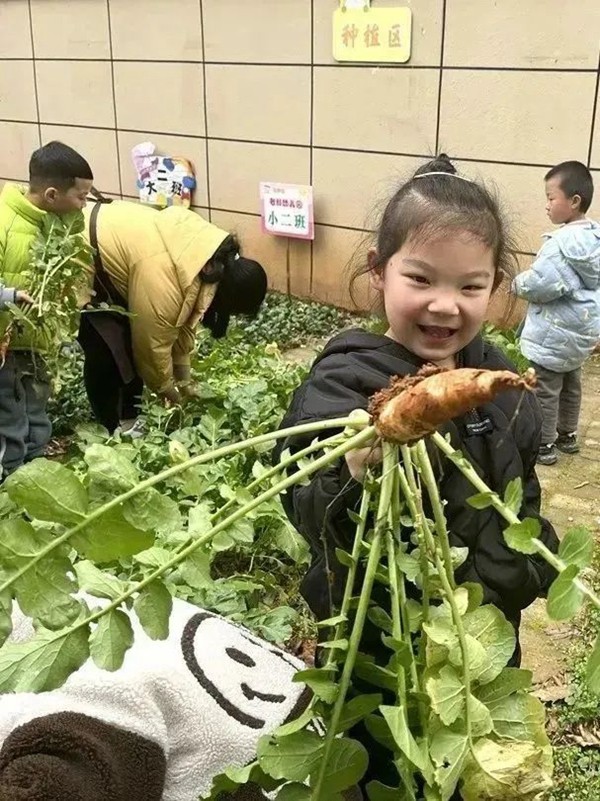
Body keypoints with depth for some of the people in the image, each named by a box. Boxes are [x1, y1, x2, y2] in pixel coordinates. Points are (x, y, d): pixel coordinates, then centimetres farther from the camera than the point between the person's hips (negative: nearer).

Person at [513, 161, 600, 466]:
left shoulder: (564, 242, -26)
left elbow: (540, 284, -28)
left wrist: (518, 283, -8)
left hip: (554, 333, -10)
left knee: (544, 390, 2)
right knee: (570, 384, 22)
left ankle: (544, 446, 11)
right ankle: (567, 435, 36)